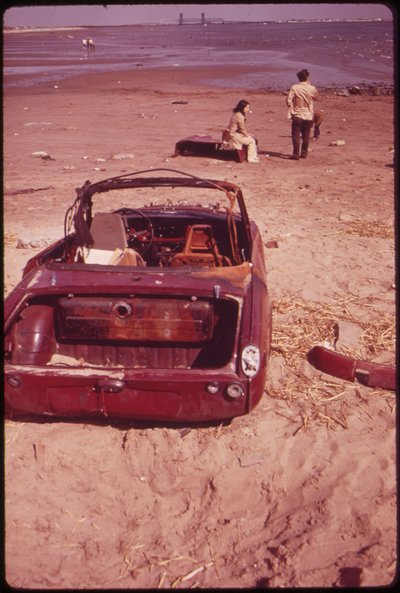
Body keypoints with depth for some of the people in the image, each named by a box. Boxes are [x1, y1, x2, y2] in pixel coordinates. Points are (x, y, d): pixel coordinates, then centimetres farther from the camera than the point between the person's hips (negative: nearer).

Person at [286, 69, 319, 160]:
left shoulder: (294, 88, -9)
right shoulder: (312, 88, -5)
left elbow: (288, 100, -13)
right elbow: (316, 97, 14)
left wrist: (292, 110, 1)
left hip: (297, 116, -2)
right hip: (308, 116, 2)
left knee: (296, 136, 1)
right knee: (306, 136, 13)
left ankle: (296, 154, -4)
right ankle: (304, 153, 20)